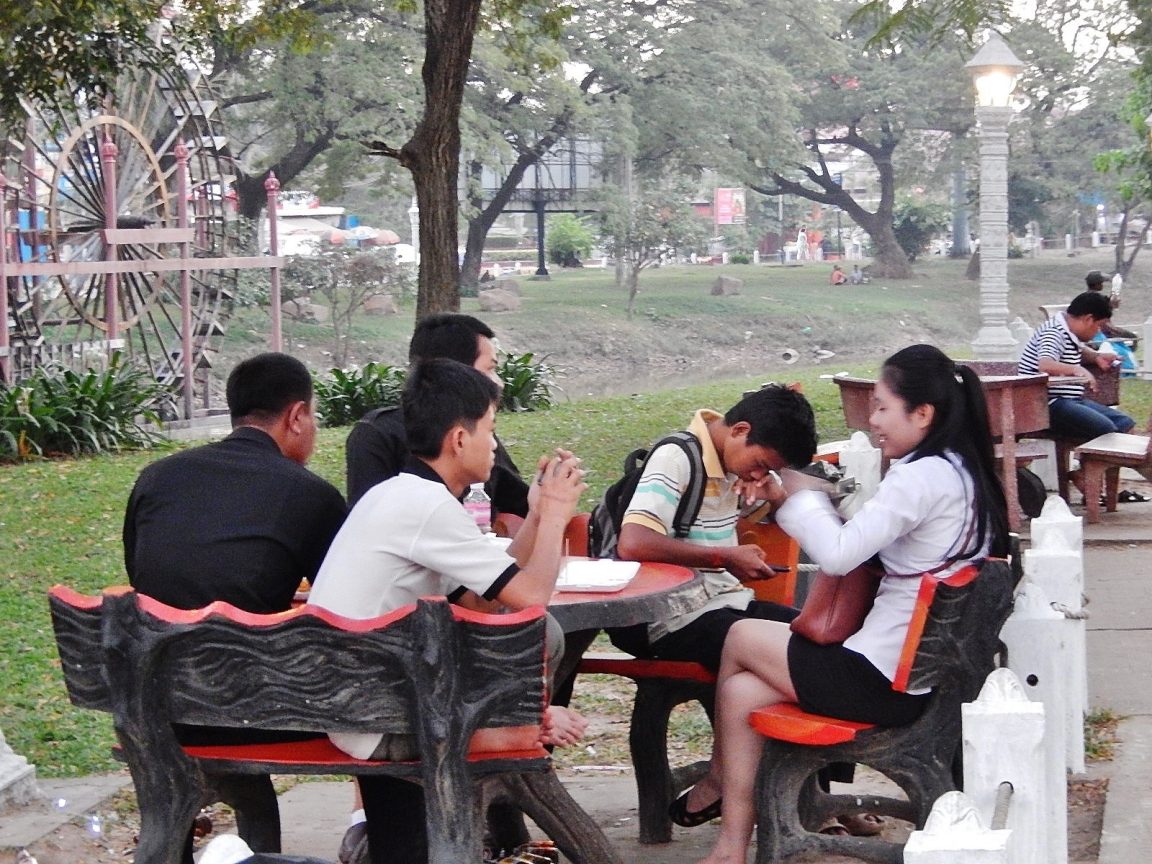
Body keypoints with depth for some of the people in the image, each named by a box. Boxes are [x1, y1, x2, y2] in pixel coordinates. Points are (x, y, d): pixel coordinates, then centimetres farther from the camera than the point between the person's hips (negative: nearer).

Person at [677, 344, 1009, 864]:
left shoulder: (923, 477, -20)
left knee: (741, 638, 8)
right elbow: (866, 539, 16)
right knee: (740, 692, 9)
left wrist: (801, 494, -5)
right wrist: (793, 500, 7)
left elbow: (838, 554, -22)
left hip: (885, 681, -9)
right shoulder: (961, 472, 10)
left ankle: (717, 779, 27)